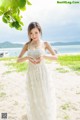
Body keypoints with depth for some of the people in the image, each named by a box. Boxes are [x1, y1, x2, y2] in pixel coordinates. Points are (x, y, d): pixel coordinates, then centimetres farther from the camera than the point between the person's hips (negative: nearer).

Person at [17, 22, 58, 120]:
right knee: (34, 100, 10)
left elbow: (56, 57, -2)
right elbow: (18, 60, 3)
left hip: (43, 74, -1)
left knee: (47, 99, 6)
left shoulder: (45, 43, 0)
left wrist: (44, 56, -21)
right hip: (31, 75, 2)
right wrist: (27, 57, -19)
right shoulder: (27, 45, 5)